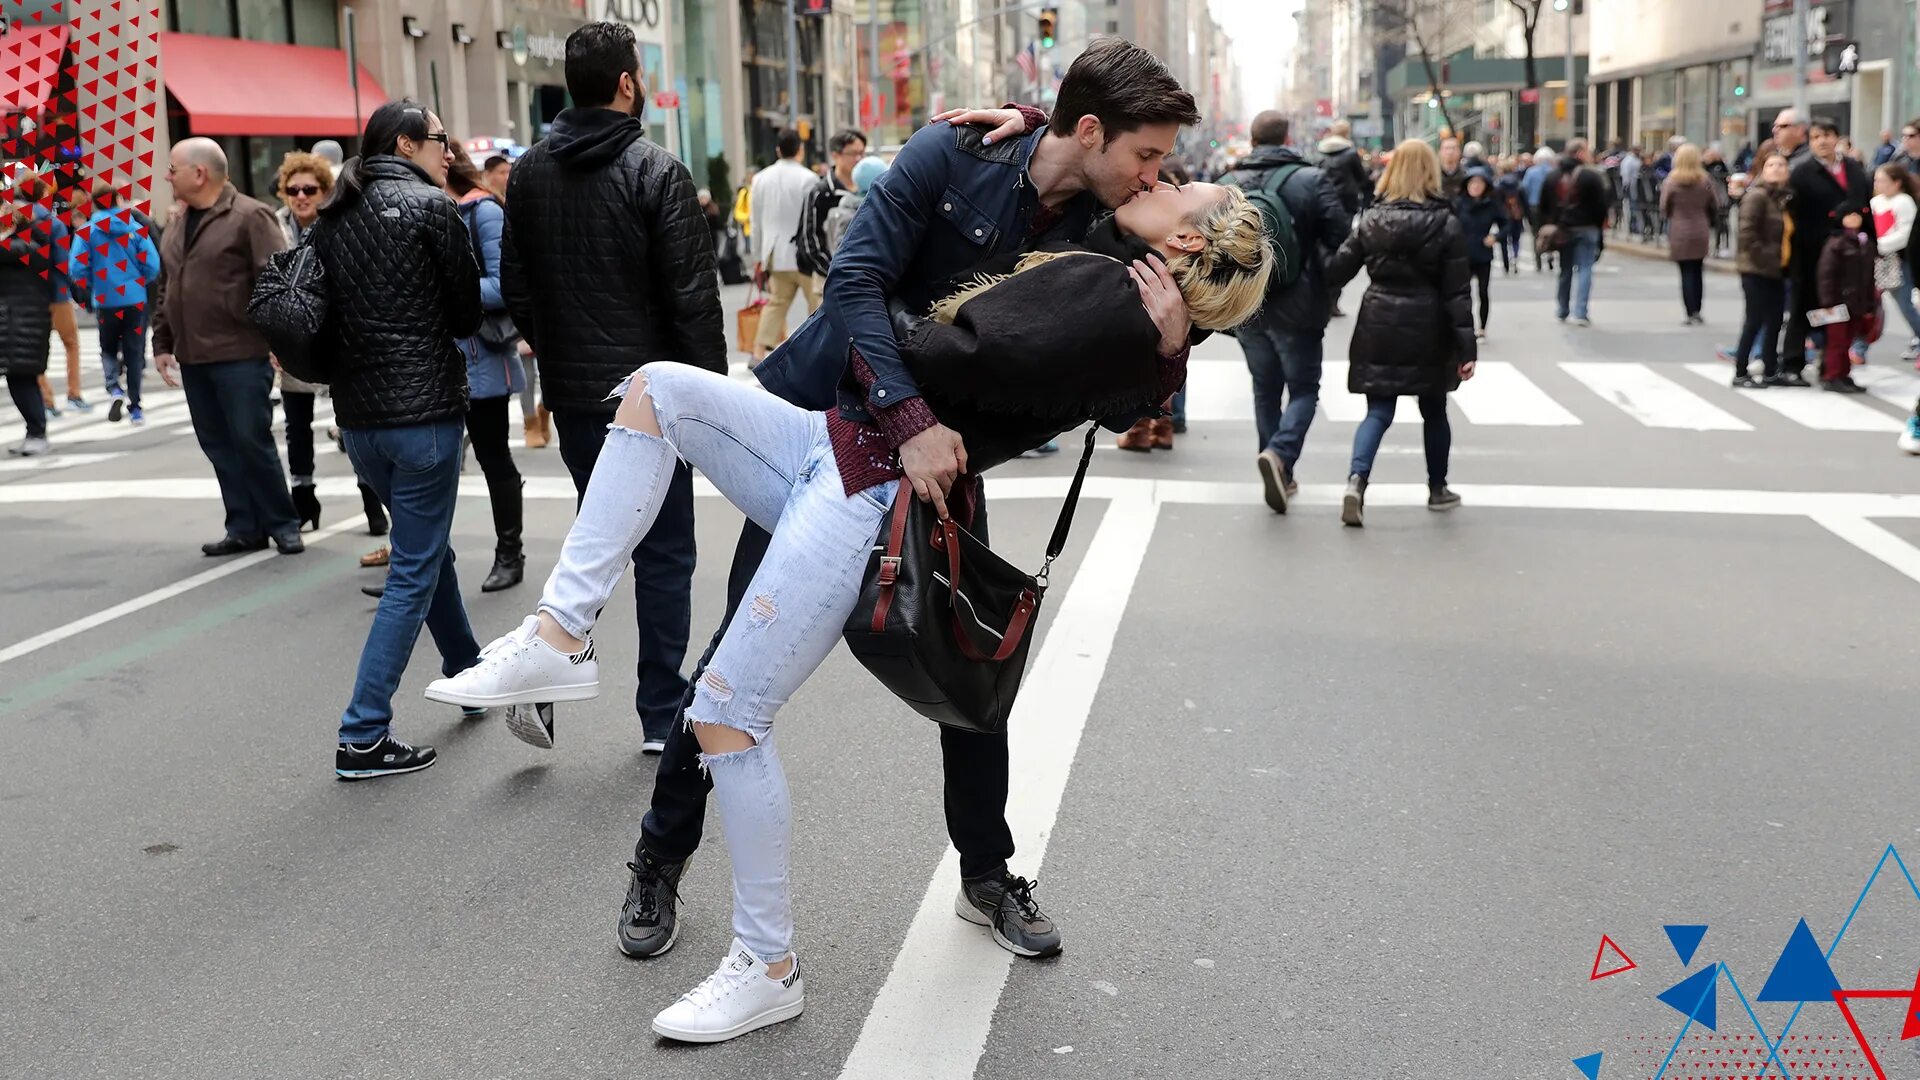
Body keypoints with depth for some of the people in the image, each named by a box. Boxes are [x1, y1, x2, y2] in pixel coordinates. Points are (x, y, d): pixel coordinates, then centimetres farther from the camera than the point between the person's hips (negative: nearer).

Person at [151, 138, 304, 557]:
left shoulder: (249, 217, -9)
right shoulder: (178, 227, 16)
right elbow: (168, 289, 22)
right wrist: (162, 343, 18)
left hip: (241, 354, -8)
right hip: (193, 357, 8)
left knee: (252, 442, -3)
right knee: (218, 445, 9)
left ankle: (282, 523, 10)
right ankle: (244, 527, 16)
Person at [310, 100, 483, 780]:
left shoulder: (332, 218, 10)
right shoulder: (431, 208, -8)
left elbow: (322, 311, 10)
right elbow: (466, 312, -3)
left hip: (357, 415, 7)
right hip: (424, 411, -7)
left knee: (429, 550, 24)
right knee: (414, 573, -1)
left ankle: (468, 674, 39)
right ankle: (362, 737, -2)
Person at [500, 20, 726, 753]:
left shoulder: (529, 173, 4)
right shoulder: (656, 171, -12)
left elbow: (515, 286, 9)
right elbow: (692, 297, -14)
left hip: (571, 391, 5)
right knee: (664, 551, 6)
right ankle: (662, 715, 12)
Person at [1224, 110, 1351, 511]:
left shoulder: (1228, 186, 0)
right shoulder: (1312, 180, -9)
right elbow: (1341, 240, -11)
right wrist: (1329, 290, 4)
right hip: (1297, 307, -3)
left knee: (1266, 391, 15)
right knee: (1303, 389, 8)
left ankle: (1280, 476, 17)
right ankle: (1280, 453, -17)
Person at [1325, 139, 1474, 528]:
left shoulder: (1371, 220, 0)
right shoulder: (1445, 223, -6)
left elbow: (1337, 270, -4)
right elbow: (1456, 291, -8)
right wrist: (1467, 346, -8)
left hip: (1379, 326, 1)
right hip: (1427, 329, -1)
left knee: (1378, 412, 3)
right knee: (1434, 411, 16)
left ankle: (1357, 478, -20)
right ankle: (1437, 489, 28)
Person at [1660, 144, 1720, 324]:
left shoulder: (1672, 181, -9)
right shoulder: (1705, 181, -1)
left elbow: (1664, 208, -6)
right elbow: (1715, 206, 5)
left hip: (1679, 233, -3)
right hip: (1701, 232, 3)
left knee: (1686, 273, 0)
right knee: (1698, 272, 12)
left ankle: (1691, 313, -5)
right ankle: (1697, 311, 14)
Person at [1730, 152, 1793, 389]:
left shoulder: (1784, 197, 13)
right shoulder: (1756, 196, -13)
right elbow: (1747, 233, -21)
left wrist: (1781, 259, 9)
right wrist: (1762, 257, -19)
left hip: (1776, 271, 8)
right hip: (1756, 271, -8)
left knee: (1774, 321, 10)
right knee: (1755, 322, -5)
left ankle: (1770, 372, 19)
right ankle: (1740, 374, 1)